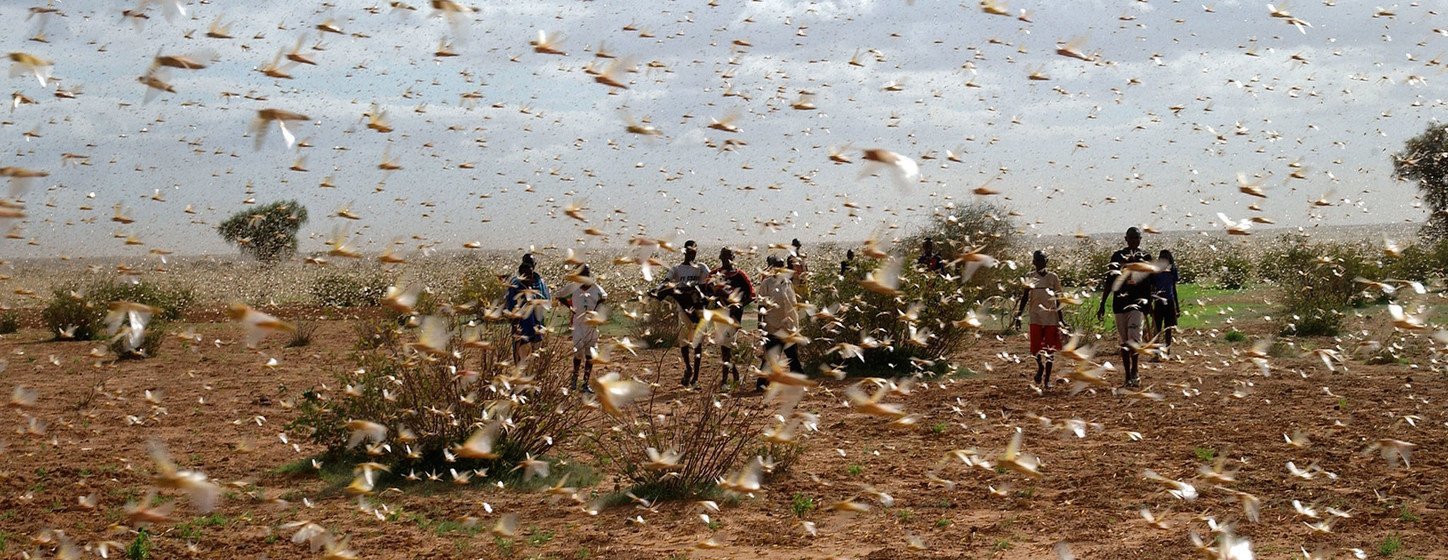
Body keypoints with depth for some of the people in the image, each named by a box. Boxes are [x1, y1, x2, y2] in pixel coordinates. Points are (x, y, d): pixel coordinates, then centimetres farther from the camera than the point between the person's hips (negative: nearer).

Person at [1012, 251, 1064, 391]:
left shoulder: (1053, 277, 4)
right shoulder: (1030, 278, 3)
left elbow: (1058, 299, 7)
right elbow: (1024, 298, 3)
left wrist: (1061, 318, 5)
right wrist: (1018, 317, -3)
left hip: (1051, 317, 0)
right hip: (1036, 318, 0)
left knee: (1050, 348, 1)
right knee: (1036, 347, -7)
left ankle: (1047, 378, 11)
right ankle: (1040, 368, 24)